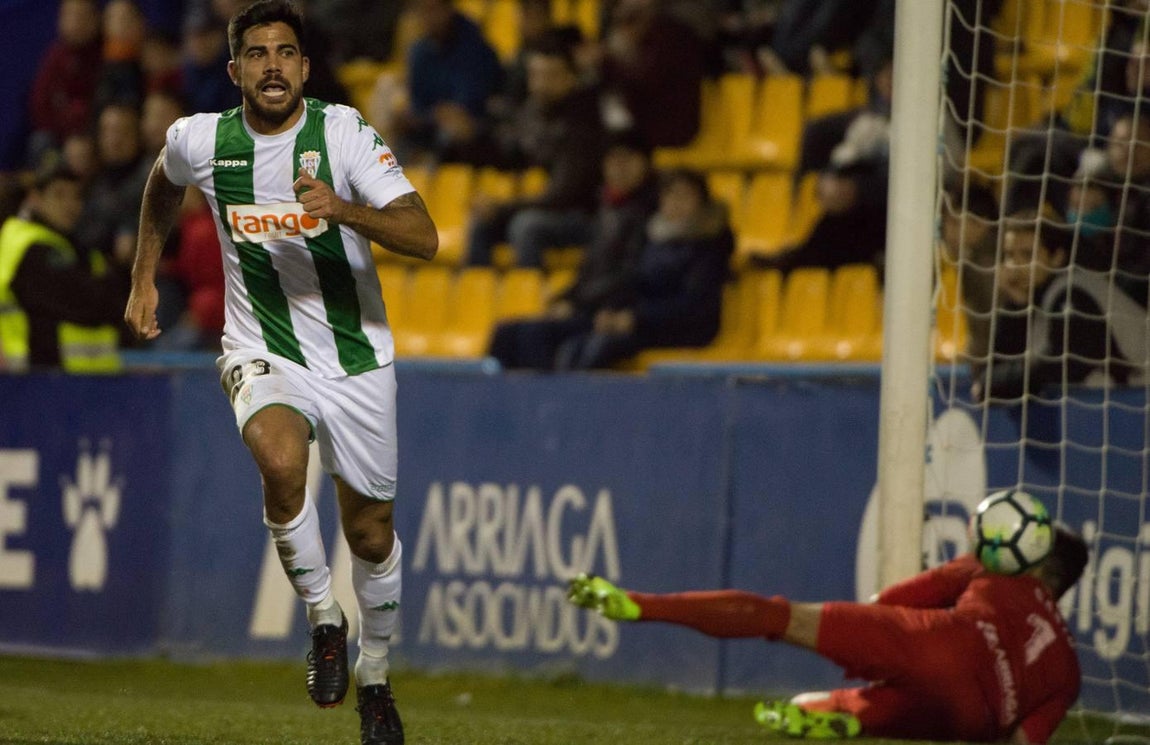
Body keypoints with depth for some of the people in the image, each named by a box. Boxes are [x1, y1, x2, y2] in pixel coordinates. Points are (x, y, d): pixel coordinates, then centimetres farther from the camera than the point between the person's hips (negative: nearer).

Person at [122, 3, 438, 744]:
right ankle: (325, 620, -10)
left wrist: (343, 209, -38)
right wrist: (144, 280, 20)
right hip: (263, 353, 0)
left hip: (357, 356, 0)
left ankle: (375, 676, 35)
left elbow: (424, 237, -23)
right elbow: (164, 184, 20)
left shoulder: (344, 132, -14)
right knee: (282, 462, -32)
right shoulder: (200, 140, -6)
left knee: (371, 532, 9)